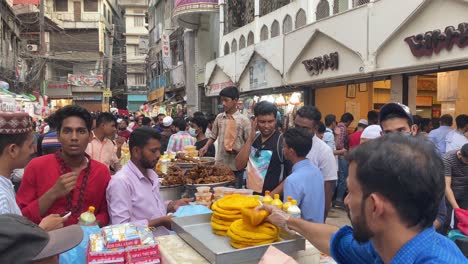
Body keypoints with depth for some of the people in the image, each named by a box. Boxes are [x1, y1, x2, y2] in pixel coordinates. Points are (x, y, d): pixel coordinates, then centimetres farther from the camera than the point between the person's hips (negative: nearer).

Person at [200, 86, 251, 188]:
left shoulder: (244, 120, -6)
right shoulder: (219, 118, 6)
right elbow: (213, 136, 16)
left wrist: (238, 150, -19)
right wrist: (206, 146, 0)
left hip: (236, 166, -3)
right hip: (220, 164, 4)